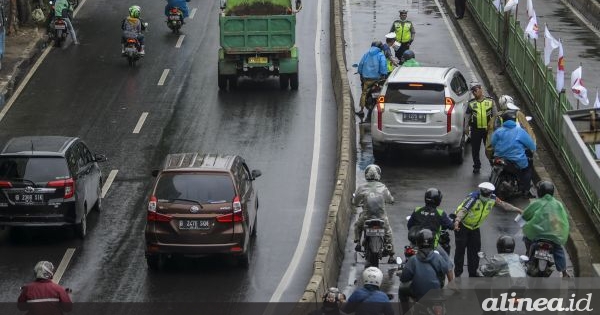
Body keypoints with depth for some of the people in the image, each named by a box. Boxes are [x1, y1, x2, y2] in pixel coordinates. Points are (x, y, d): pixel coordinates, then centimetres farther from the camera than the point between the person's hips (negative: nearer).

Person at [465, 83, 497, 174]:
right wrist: (466, 128, 6)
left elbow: (495, 115, 8)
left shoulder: (490, 101, 4)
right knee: (475, 149, 7)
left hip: (488, 129, -1)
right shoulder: (471, 103, 6)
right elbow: (467, 116, 11)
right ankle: (476, 166, 19)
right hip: (475, 129, 1)